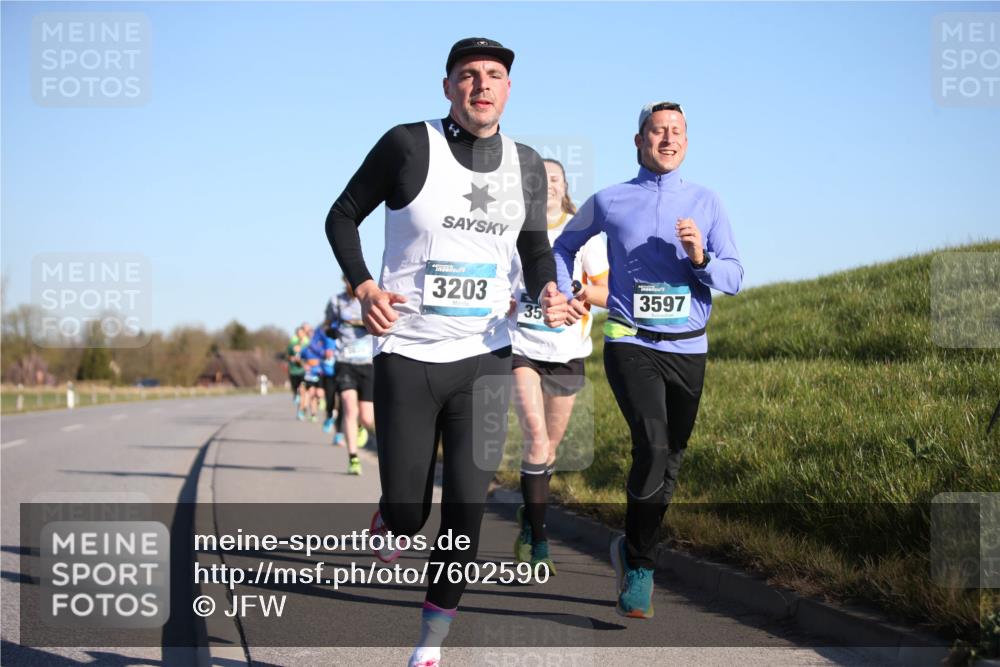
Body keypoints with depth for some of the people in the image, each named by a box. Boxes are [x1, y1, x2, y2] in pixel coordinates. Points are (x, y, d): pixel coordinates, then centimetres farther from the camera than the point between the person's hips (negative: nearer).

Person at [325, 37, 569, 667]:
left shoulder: (526, 165, 5)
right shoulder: (409, 145, -7)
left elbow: (534, 244, 18)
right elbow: (343, 216, 3)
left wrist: (546, 290, -4)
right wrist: (362, 286, -13)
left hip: (486, 359, 3)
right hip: (407, 355, -3)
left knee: (467, 511, -2)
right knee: (409, 515, -2)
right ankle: (390, 516, 37)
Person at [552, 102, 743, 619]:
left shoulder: (706, 202, 7)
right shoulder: (608, 201, 5)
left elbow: (734, 278, 2)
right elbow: (563, 247, 23)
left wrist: (701, 259, -17)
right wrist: (563, 297, 11)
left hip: (688, 349, 3)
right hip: (630, 344, -3)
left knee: (670, 462, 7)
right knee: (652, 445, -22)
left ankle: (634, 557, 27)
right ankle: (639, 563, -8)